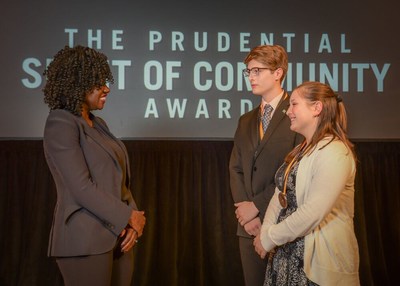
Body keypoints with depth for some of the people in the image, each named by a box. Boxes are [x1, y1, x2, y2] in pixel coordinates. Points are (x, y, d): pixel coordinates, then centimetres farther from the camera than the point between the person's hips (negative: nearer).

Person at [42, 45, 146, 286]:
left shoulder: (98, 124, 14)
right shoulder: (61, 124, -11)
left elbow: (120, 179, 12)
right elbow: (82, 187, -19)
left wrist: (133, 221, -3)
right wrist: (129, 217, -13)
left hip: (118, 237, 8)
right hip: (86, 240, -8)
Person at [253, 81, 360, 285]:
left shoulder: (334, 152, -18)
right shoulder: (301, 150, 12)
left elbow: (313, 212, -25)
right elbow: (280, 194, 7)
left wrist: (269, 238, -15)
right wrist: (265, 232, -9)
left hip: (317, 258, -7)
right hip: (287, 251, 8)